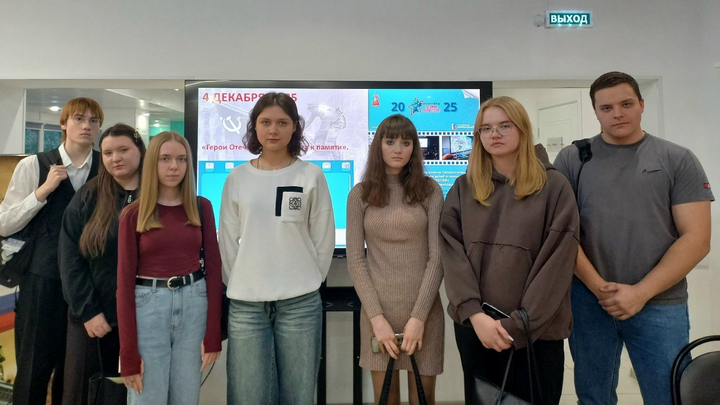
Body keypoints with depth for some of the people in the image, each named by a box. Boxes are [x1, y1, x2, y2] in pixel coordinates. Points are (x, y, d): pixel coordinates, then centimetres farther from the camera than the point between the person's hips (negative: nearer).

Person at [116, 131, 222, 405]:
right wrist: (128, 352, -6)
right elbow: (125, 280, -3)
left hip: (194, 304, 2)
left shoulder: (202, 208, 3)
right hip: (148, 306, -2)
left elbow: (213, 267, 3)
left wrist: (213, 334, -2)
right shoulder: (133, 214, -2)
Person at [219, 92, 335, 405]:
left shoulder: (311, 176, 0)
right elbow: (227, 241, 8)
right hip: (245, 303, 1)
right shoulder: (237, 178, 5)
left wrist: (308, 282, 4)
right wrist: (239, 284, 5)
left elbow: (324, 239, 3)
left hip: (300, 303, -1)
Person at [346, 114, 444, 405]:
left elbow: (438, 257, -4)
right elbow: (355, 261, -1)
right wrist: (376, 316, -10)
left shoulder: (429, 190, 1)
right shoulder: (360, 194, 2)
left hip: (424, 309, 0)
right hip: (378, 309, 1)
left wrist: (419, 316, -11)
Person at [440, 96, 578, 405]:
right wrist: (475, 314, -13)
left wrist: (518, 324, -13)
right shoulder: (463, 188, 5)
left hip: (536, 331, -2)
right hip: (473, 325, 3)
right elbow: (451, 254, -3)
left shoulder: (554, 187, -2)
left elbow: (556, 264, -8)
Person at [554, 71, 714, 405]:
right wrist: (597, 286, -10)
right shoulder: (572, 159, 3)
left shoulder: (678, 160, 3)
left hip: (660, 304, 0)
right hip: (588, 300, 1)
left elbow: (696, 238, -3)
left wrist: (641, 293, -11)